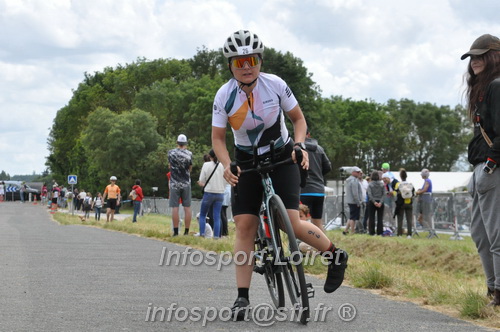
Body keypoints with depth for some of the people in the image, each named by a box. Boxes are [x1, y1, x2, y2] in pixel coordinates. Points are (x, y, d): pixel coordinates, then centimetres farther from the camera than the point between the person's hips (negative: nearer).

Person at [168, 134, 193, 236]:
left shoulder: (171, 152, -2)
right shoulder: (189, 154, -4)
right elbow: (190, 168, 5)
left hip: (174, 184, 0)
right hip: (186, 184, 0)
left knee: (175, 208, -1)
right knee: (187, 208, 4)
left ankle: (176, 231, -3)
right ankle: (186, 231, 3)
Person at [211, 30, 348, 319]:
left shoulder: (275, 85, -16)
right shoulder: (225, 96, -14)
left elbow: (298, 119, -2)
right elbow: (218, 138, -8)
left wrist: (300, 145, -21)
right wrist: (227, 165, -26)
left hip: (281, 157, -2)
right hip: (247, 162, 2)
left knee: (292, 224, -16)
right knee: (244, 225, -9)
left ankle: (336, 255, 10)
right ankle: (243, 297, -5)